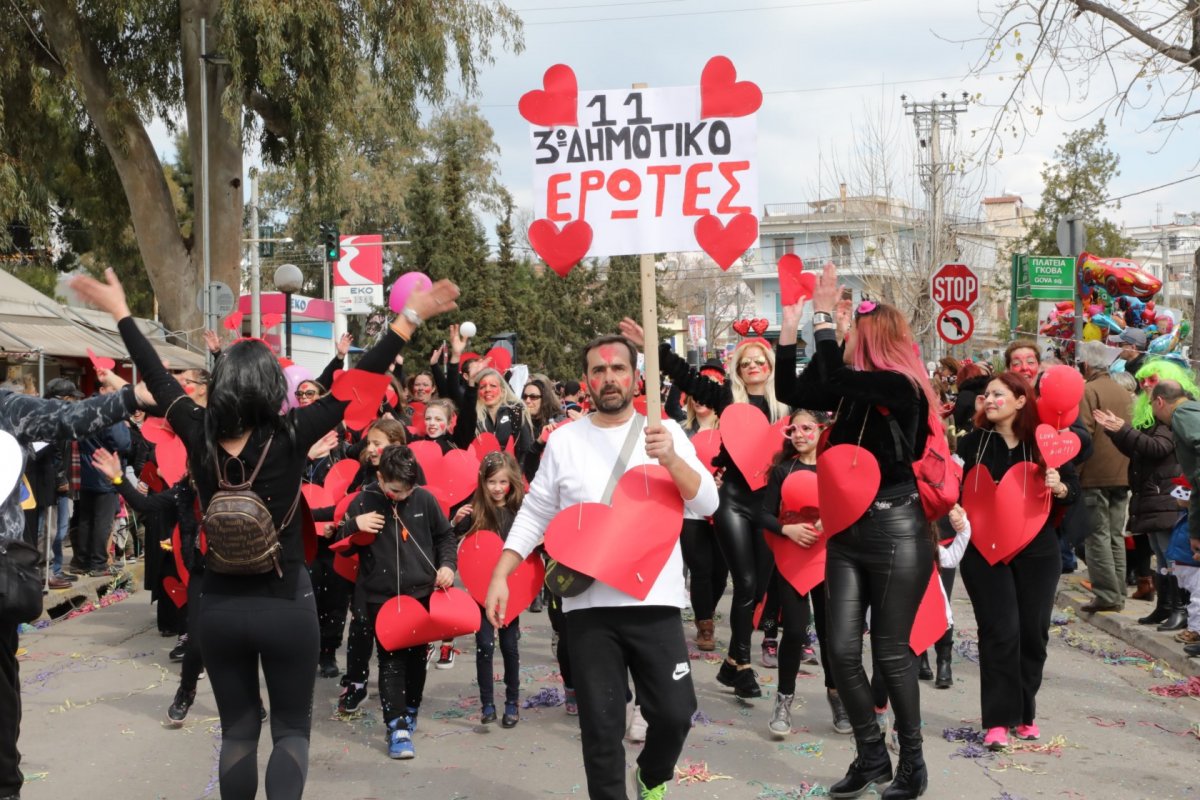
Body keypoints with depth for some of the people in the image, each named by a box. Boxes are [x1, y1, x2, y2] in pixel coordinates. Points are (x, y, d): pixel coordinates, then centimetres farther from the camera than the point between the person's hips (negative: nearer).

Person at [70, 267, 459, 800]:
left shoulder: (200, 437, -8)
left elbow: (158, 380, 5)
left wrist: (121, 314, 18)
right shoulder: (289, 437, -16)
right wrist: (410, 318, -11)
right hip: (285, 604, -3)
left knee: (237, 730, 15)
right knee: (291, 729, 9)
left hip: (219, 606, 3)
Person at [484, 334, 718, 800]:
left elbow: (706, 504, -8)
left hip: (654, 600, 0)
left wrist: (671, 459, -26)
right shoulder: (564, 440, 4)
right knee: (601, 726, 4)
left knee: (674, 712, 2)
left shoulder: (665, 432, 1)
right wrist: (499, 576, 1)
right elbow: (534, 516, 9)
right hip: (588, 605, 1)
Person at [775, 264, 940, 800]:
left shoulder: (902, 388, -16)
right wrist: (790, 324, 5)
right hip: (848, 531, 7)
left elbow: (834, 379, -30)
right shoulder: (854, 389, 7)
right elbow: (790, 392, 10)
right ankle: (872, 756, 19)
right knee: (842, 649, 5)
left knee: (890, 652, 2)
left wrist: (825, 316, -21)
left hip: (896, 531, -7)